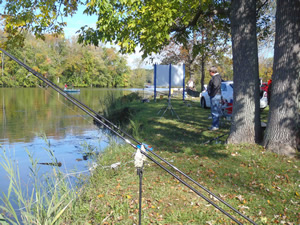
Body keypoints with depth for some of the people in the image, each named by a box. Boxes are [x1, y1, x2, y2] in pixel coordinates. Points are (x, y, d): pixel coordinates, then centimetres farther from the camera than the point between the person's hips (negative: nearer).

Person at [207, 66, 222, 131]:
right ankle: (215, 125, 23)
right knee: (214, 111, 15)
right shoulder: (216, 77, 17)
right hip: (214, 96, 11)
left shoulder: (216, 77, -16)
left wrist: (212, 94, -20)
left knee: (215, 111, -7)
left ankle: (215, 126, -3)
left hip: (215, 96, -11)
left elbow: (216, 86, -27)